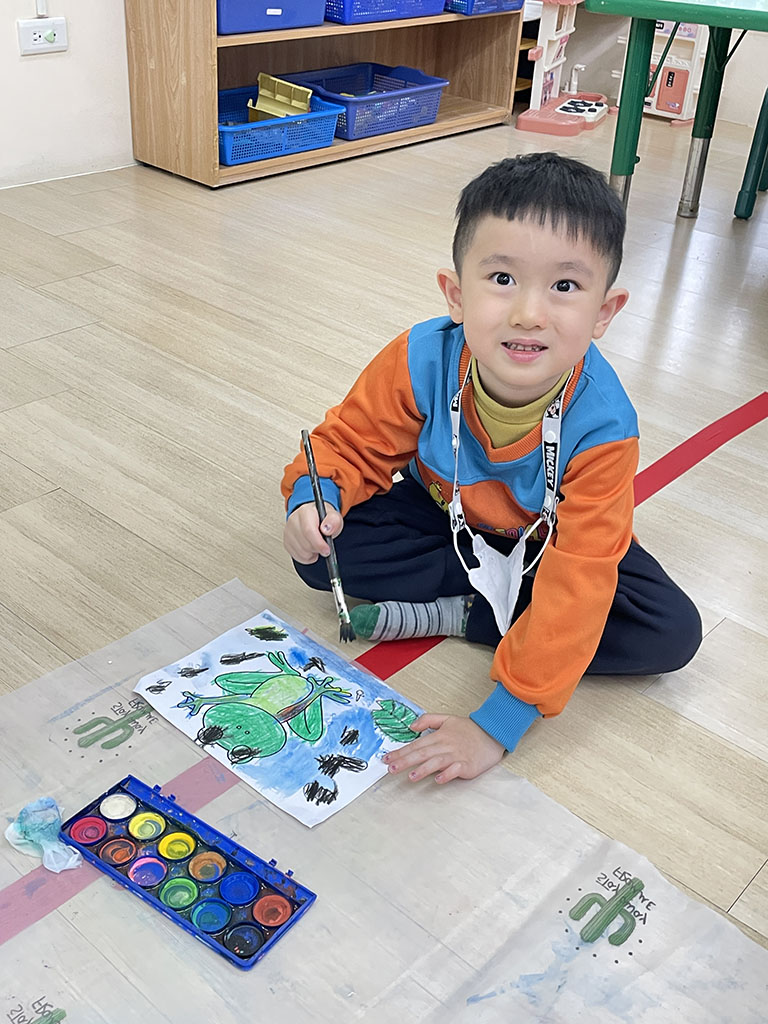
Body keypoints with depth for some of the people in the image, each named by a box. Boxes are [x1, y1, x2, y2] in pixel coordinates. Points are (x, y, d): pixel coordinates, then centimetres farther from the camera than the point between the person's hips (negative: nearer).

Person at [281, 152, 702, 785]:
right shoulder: (420, 361, -30)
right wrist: (313, 496, -37)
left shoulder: (602, 427, -35)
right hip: (441, 516, 1)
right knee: (320, 552, -24)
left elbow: (573, 589, -36)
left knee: (674, 633, -22)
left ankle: (443, 614, -19)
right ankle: (497, 592, -15)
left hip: (547, 540, 0)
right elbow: (352, 442, -12)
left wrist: (497, 726, -38)